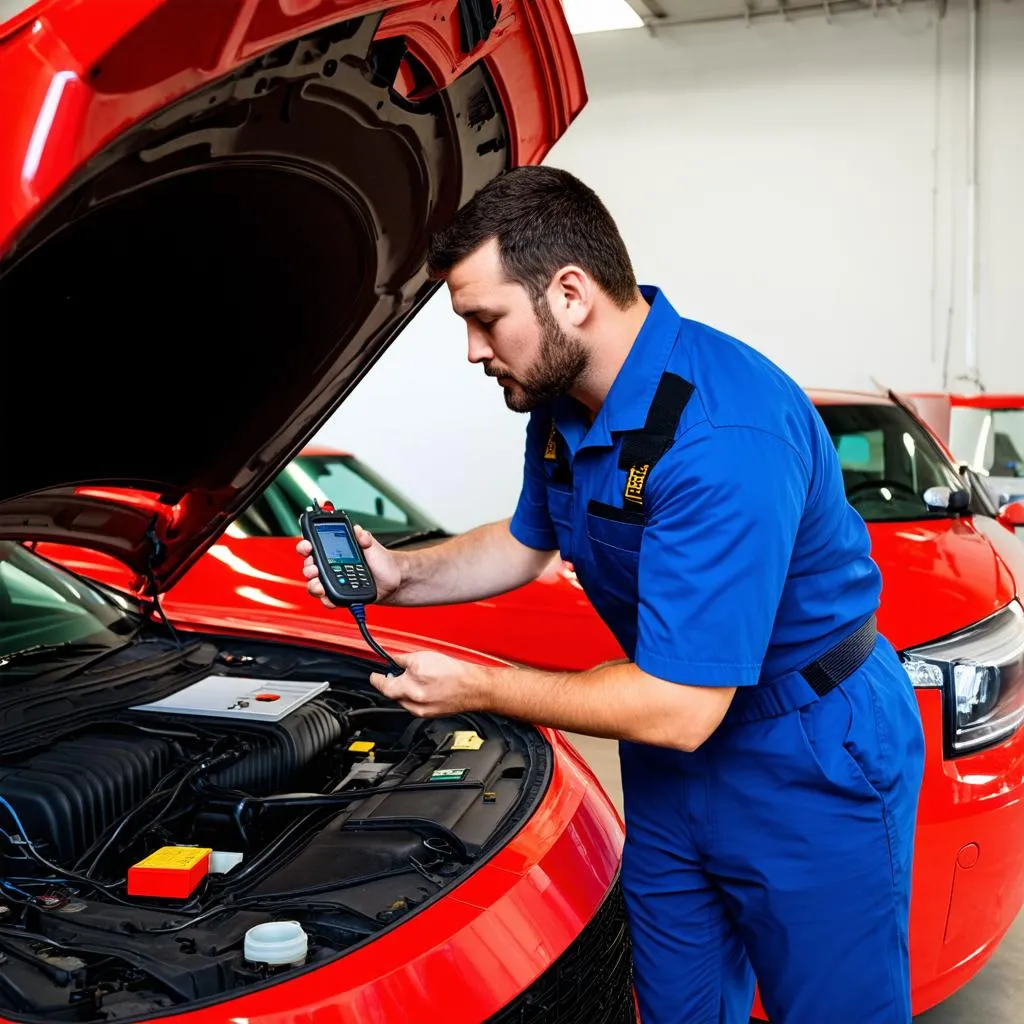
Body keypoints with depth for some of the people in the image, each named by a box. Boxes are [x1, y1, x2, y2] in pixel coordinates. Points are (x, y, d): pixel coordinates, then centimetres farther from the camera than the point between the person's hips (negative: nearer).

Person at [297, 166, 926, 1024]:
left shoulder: (724, 438, -33)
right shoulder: (563, 398, -3)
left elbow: (679, 710, -31)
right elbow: (526, 543, 16)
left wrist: (477, 688, -20)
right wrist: (400, 575, -1)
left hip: (809, 765, -8)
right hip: (671, 765, 8)